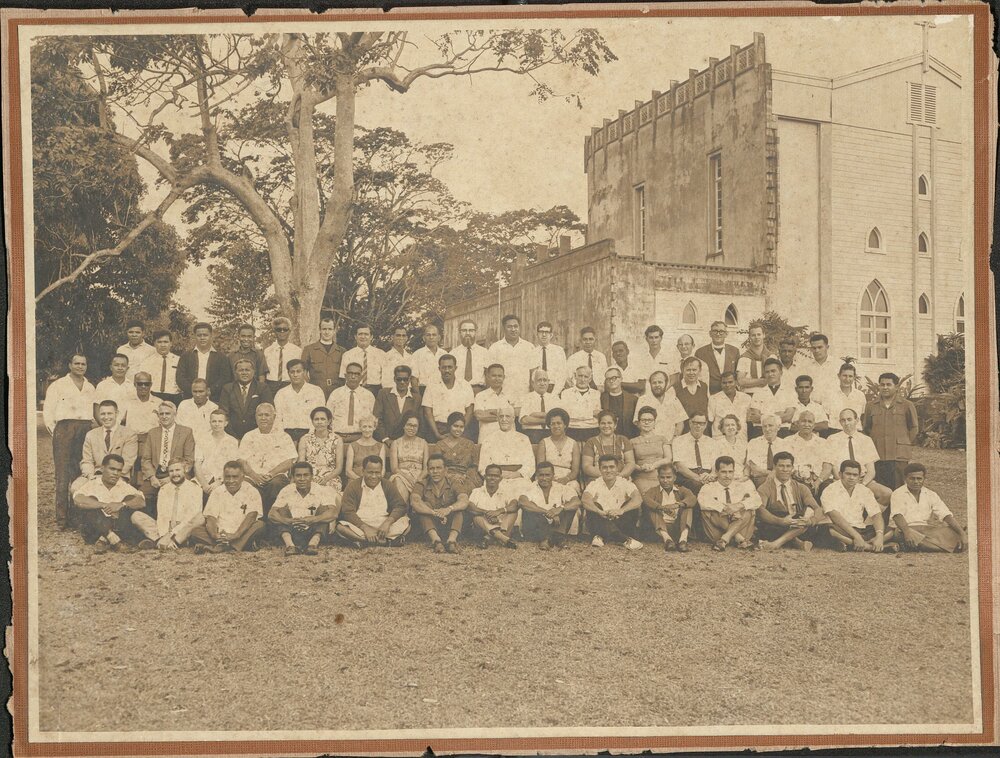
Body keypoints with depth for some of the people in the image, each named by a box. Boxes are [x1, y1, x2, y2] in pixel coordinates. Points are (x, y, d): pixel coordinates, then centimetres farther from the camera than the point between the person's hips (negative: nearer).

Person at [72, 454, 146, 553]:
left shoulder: (124, 485, 7)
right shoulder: (92, 484, 0)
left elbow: (141, 502, -9)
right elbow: (77, 500, -22)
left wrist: (122, 504, -26)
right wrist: (104, 505, -26)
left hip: (118, 530, 2)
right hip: (93, 533, -2)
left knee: (131, 499, -13)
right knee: (91, 500, -22)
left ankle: (103, 541, -26)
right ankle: (115, 541, -34)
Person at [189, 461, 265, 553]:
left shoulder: (251, 492, 1)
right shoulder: (217, 492, 8)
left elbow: (251, 517, -11)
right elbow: (210, 518, 0)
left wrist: (236, 535, -27)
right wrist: (214, 535, -22)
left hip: (241, 534, -2)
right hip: (220, 534, 2)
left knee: (260, 525, -30)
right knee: (195, 531, -21)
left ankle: (218, 547, -37)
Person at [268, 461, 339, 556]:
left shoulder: (321, 491, -4)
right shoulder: (287, 491, 0)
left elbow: (333, 514, -20)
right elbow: (271, 515, -11)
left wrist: (312, 519, -39)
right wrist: (288, 521, -34)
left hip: (314, 532, -1)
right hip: (293, 533, 1)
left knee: (323, 508, -19)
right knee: (283, 509, -17)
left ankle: (314, 542, -43)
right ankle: (289, 544, -41)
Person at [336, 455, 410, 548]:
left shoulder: (387, 486, 8)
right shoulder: (353, 486, 0)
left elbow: (400, 506, 0)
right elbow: (348, 511, -10)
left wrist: (388, 522, -20)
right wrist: (365, 528, -23)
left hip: (383, 527, 2)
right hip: (360, 526, -2)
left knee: (405, 522, -22)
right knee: (341, 527, -32)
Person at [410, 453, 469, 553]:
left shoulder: (453, 484, -2)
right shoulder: (422, 485, -1)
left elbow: (464, 501, -22)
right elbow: (414, 502, -23)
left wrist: (449, 509, -43)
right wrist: (435, 513, -38)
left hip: (450, 525, 0)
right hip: (429, 526, 0)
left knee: (458, 508, -21)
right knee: (424, 506, -22)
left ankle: (452, 539, -43)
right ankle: (435, 539, -44)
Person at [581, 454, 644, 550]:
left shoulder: (625, 483, -3)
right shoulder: (595, 484, -3)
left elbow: (638, 499, -23)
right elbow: (584, 500, -24)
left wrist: (621, 510, -41)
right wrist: (600, 512, -43)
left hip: (621, 523, 0)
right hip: (602, 523, 0)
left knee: (633, 507, -21)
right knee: (593, 507, -27)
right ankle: (625, 539, -35)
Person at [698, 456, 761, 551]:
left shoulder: (743, 486, 10)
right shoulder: (709, 487, 4)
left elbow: (757, 500, -8)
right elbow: (703, 501, -18)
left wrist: (739, 505, -25)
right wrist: (724, 508, -27)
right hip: (717, 532, -1)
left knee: (749, 508, -19)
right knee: (707, 511, -23)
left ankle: (724, 539, -31)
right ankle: (739, 538, -27)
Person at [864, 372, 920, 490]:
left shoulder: (907, 406, 4)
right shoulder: (871, 406, 11)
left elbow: (914, 428, 11)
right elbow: (867, 429, 20)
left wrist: (905, 445, 6)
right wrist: (872, 447, 11)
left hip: (899, 456, -2)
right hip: (877, 456, 2)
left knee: (899, 490, -3)